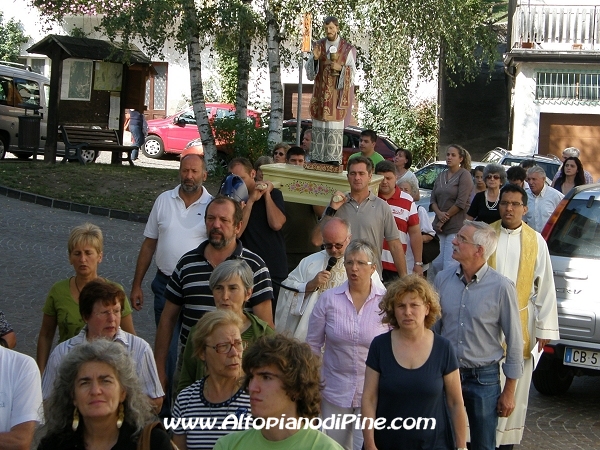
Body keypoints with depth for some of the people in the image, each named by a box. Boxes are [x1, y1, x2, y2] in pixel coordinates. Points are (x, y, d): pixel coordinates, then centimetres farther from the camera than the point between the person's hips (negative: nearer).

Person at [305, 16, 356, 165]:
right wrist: (315, 58, -10)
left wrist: (341, 68, -19)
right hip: (320, 94, 3)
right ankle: (316, 159, 7)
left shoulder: (348, 49, -1)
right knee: (318, 128, 3)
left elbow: (353, 74, 0)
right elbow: (310, 74, 8)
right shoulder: (318, 46, 8)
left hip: (337, 95, -3)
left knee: (335, 128, -7)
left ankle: (334, 159, -5)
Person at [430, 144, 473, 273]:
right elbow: (433, 200, 12)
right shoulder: (441, 176, 17)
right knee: (436, 263, 4)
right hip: (439, 227, 7)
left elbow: (461, 203, -11)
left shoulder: (464, 175, -4)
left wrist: (445, 217, -6)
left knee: (449, 266, -13)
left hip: (456, 227, -7)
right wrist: (439, 214, -8)